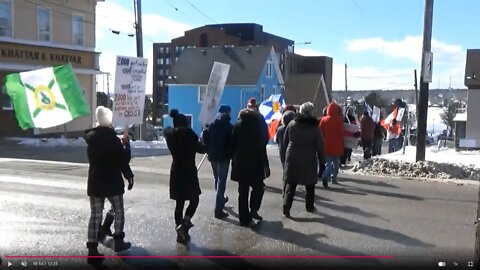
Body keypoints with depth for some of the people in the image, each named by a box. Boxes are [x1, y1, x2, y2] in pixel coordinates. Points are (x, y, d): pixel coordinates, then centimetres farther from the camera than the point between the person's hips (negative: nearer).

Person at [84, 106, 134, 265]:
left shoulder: (91, 137, 4)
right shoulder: (112, 138, -16)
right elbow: (124, 159, -11)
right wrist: (126, 143, 4)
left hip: (95, 182, 5)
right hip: (113, 182, -5)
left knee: (95, 215, 4)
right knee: (118, 212, 15)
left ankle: (92, 249, 2)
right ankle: (118, 241, 24)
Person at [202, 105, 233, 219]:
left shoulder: (211, 126, 5)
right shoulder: (229, 127, -8)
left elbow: (205, 140, 0)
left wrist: (209, 151, 9)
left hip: (213, 156, 5)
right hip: (224, 157, -5)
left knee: (217, 179, 23)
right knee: (221, 181, -4)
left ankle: (221, 199, 43)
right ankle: (218, 209, -7)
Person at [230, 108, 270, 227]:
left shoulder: (237, 125, 7)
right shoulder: (256, 125, -7)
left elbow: (232, 144, 8)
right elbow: (261, 147, -10)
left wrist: (234, 161, 13)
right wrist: (265, 164, -8)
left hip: (239, 164, 4)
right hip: (254, 164, -4)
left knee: (243, 191, 8)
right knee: (258, 187, 14)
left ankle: (244, 218, 10)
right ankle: (253, 210, 0)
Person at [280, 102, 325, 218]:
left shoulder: (291, 124, 2)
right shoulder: (315, 127, -5)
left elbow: (285, 142, 6)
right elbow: (319, 146, -3)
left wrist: (283, 156, 14)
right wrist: (322, 160, 4)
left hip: (292, 158, 2)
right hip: (309, 160, -2)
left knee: (290, 184, 4)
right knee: (310, 184, 15)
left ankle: (286, 207, -6)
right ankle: (309, 206, 26)